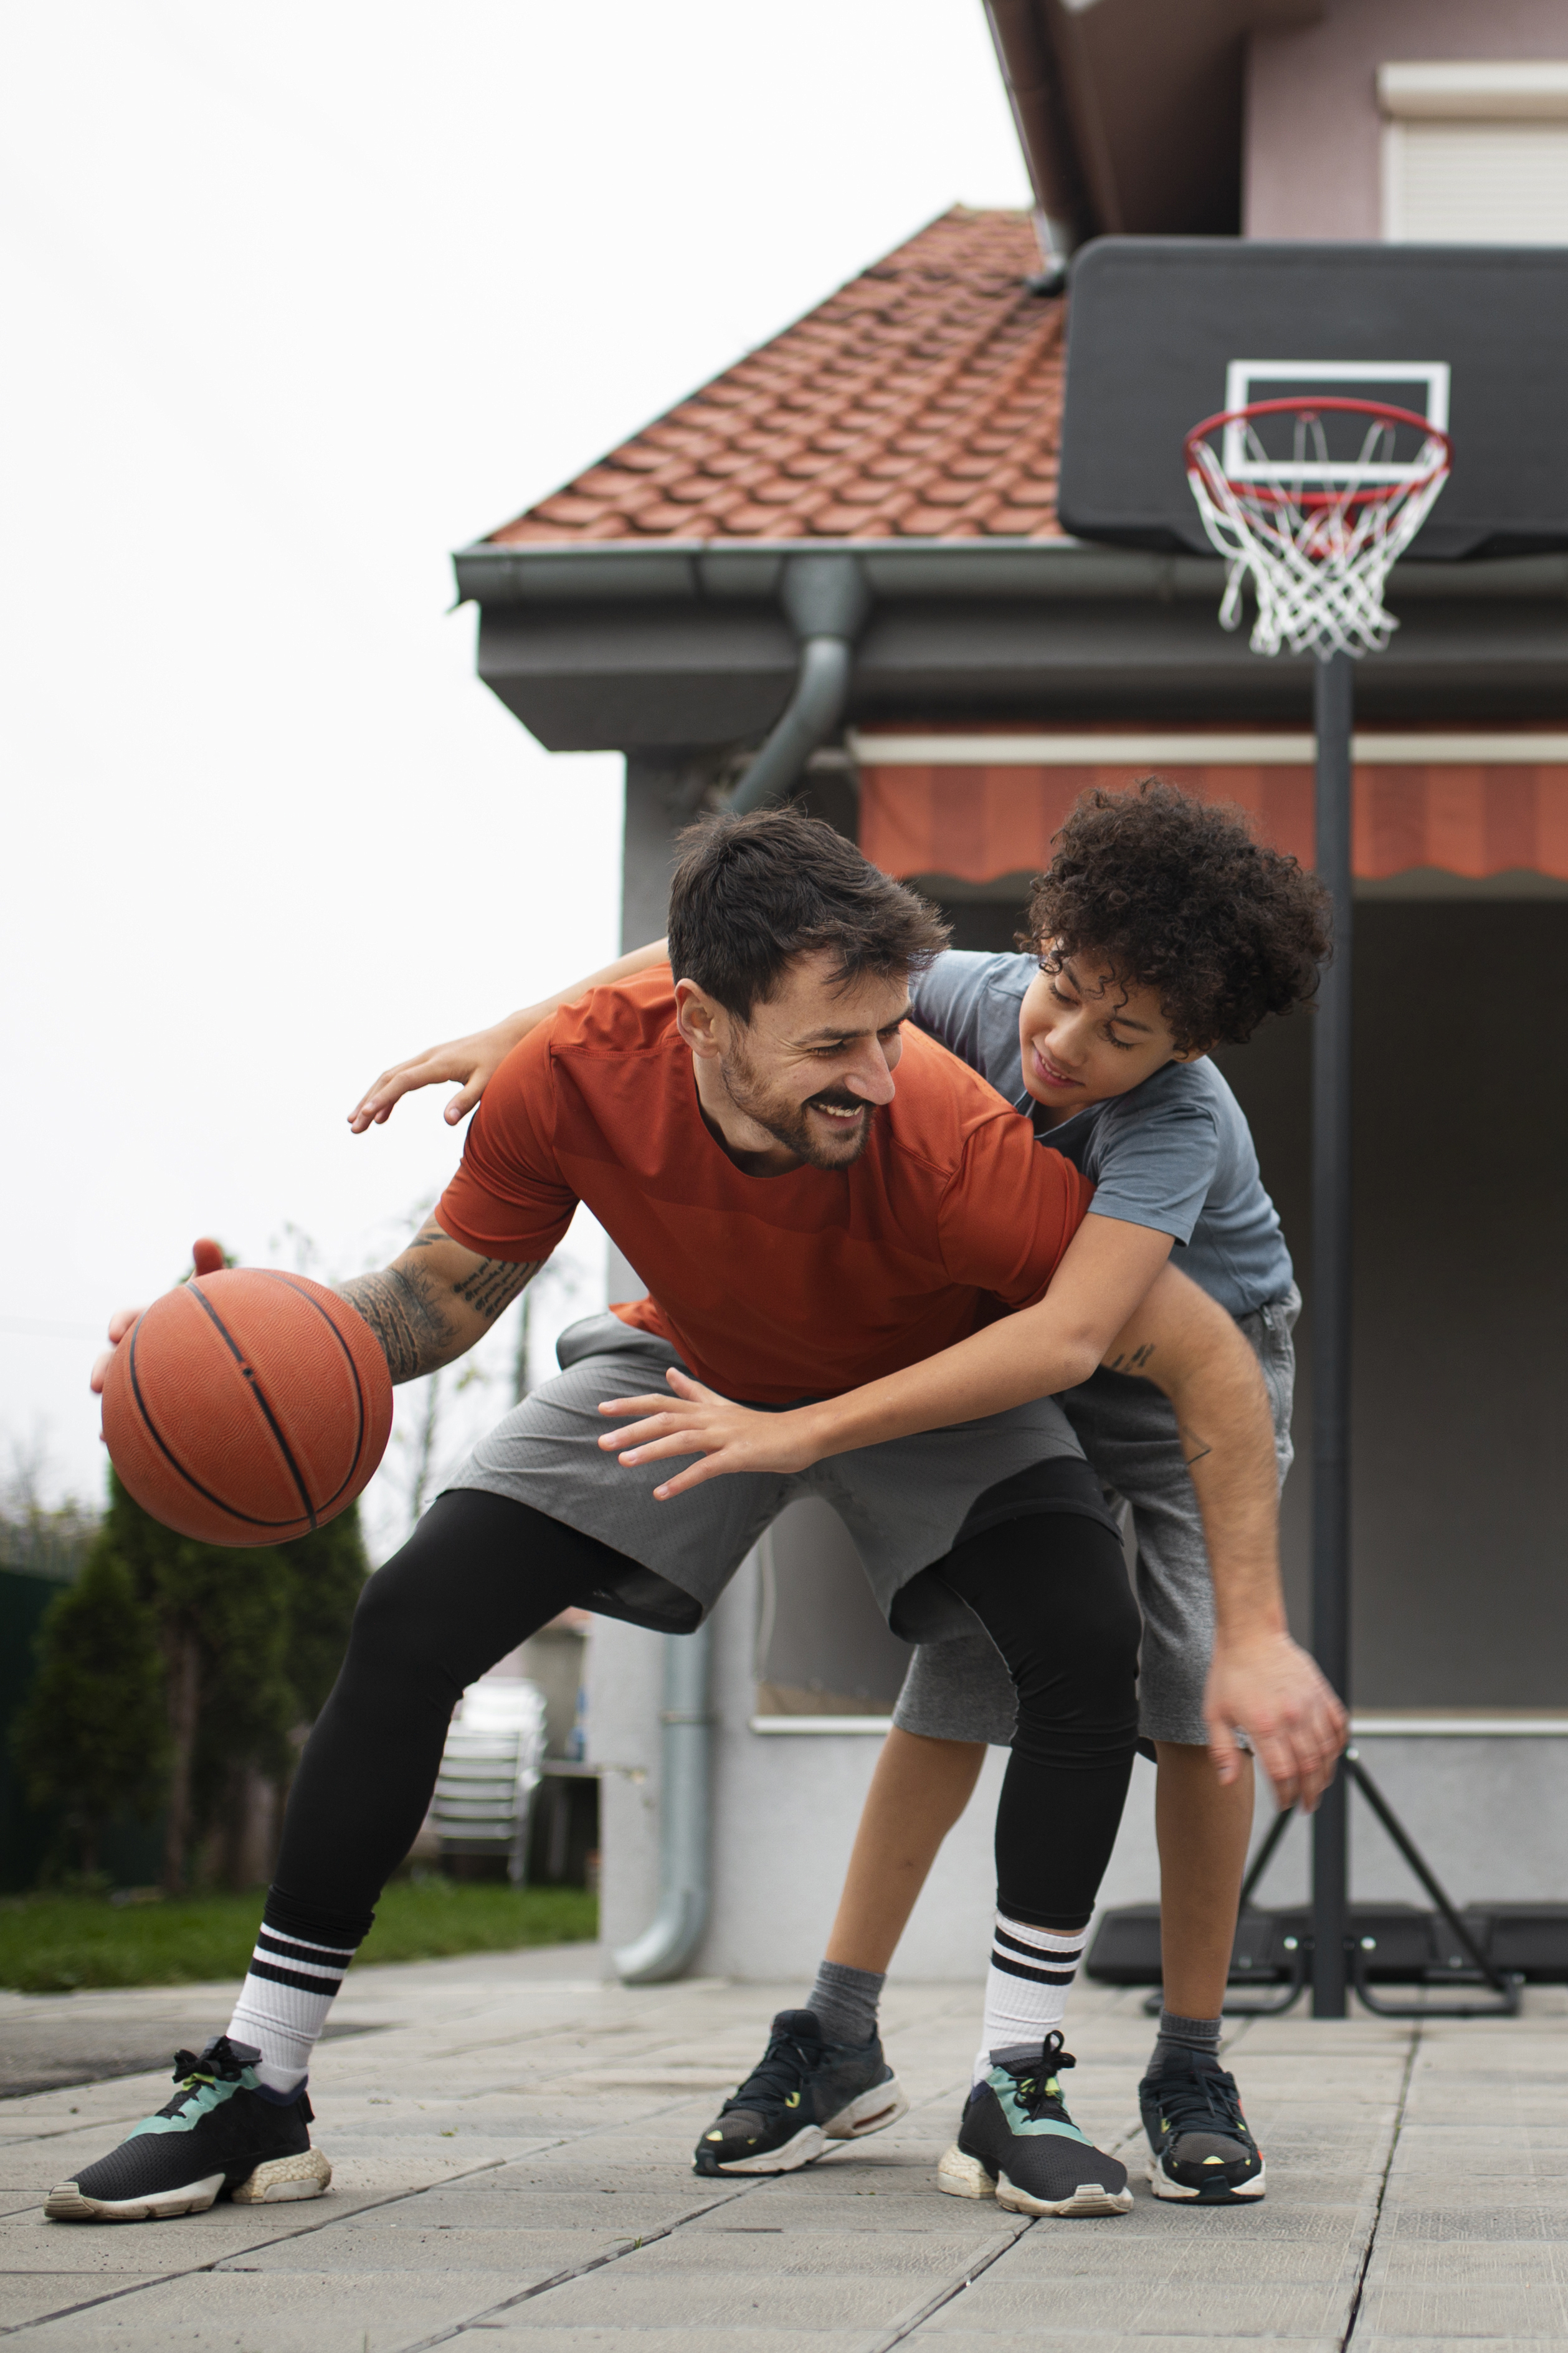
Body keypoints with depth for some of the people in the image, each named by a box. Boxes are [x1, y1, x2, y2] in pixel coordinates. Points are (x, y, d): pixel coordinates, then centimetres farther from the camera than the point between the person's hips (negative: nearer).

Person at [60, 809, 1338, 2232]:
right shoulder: (578, 1078, -34)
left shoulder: (950, 1139, -41)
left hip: (940, 1386, -1)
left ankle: (1015, 2086, -9)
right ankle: (256, 2090, 0)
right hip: (697, 1363, 2)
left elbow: (1210, 1360, -32)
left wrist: (1255, 1635, -34)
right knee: (410, 1625, -12)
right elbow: (451, 1286, -14)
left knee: (1087, 1641, -27)